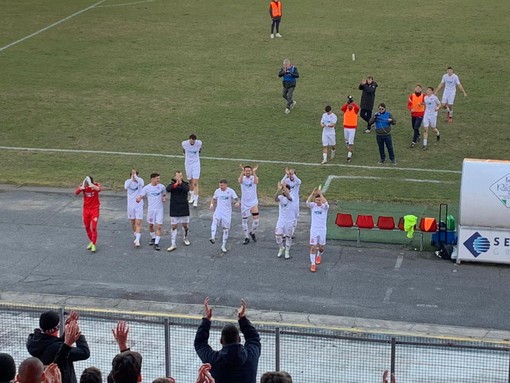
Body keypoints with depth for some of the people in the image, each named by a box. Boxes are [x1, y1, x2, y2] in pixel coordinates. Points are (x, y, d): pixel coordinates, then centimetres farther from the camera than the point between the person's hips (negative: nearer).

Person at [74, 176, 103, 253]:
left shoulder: (96, 185, -16)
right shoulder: (83, 186, -10)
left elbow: (99, 189, -40)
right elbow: (76, 193, -24)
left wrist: (91, 185, -47)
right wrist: (81, 187, -40)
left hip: (95, 209, -3)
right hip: (86, 209, 3)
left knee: (94, 227, -8)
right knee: (87, 227, 11)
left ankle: (94, 245, 2)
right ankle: (91, 241, 31)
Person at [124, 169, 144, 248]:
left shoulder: (140, 180, -8)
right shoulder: (128, 181, -6)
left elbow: (142, 184, -33)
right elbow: (126, 187, -29)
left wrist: (135, 176, -38)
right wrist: (131, 178, -39)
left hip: (139, 205, -3)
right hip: (131, 205, 3)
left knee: (138, 223, -9)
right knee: (133, 222, 14)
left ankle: (137, 240, -12)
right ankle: (136, 237, 32)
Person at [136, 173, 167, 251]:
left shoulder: (161, 187, -2)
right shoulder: (146, 188, -8)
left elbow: (164, 195, 14)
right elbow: (141, 196, -9)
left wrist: (164, 198, -9)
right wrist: (139, 199, -32)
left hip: (159, 209, 0)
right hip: (151, 209, 0)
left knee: (159, 227, -8)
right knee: (150, 225, 15)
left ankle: (156, 243, -5)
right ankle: (153, 238, 40)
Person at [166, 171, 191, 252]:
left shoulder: (185, 184, -1)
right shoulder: (172, 184, -2)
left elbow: (187, 189, -23)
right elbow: (167, 189, -24)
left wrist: (181, 183, -37)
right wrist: (175, 185, -37)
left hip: (184, 209, 1)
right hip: (174, 210, -1)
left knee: (185, 225, 13)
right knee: (174, 226, 0)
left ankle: (185, 239, 37)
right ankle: (173, 244, 1)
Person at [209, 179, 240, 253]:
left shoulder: (231, 191, -5)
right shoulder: (217, 191, 4)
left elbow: (236, 199, -9)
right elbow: (214, 199, 19)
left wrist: (237, 203, -32)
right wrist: (212, 204, 0)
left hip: (227, 213, -1)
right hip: (218, 211, 1)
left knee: (226, 229, 5)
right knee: (214, 221, -30)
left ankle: (223, 246, 17)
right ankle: (213, 237, -46)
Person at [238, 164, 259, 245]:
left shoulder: (253, 178, -5)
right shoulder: (243, 178, -6)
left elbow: (256, 182, -30)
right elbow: (240, 181, -31)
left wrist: (254, 172, -42)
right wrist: (242, 171, -45)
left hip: (253, 202, 0)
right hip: (244, 203, 0)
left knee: (256, 219, -9)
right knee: (244, 221, 6)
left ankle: (252, 232, 18)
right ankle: (246, 237, 19)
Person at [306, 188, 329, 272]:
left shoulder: (324, 207, -7)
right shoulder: (313, 205, -3)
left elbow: (325, 203, -32)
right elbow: (307, 202, -26)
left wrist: (321, 194, -31)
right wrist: (313, 193, -33)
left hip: (322, 229, 0)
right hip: (313, 229, 0)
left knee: (321, 247, 12)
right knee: (313, 247, -8)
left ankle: (319, 255, 45)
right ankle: (312, 264, -2)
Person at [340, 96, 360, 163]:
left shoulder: (355, 109, -6)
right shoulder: (345, 109, -2)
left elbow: (357, 108, -31)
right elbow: (342, 108, -26)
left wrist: (353, 103, -36)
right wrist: (348, 103, -38)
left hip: (353, 128, -3)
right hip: (346, 127, 3)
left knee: (351, 142, -7)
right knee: (347, 141, 18)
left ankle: (349, 155, -6)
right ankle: (350, 152, 42)